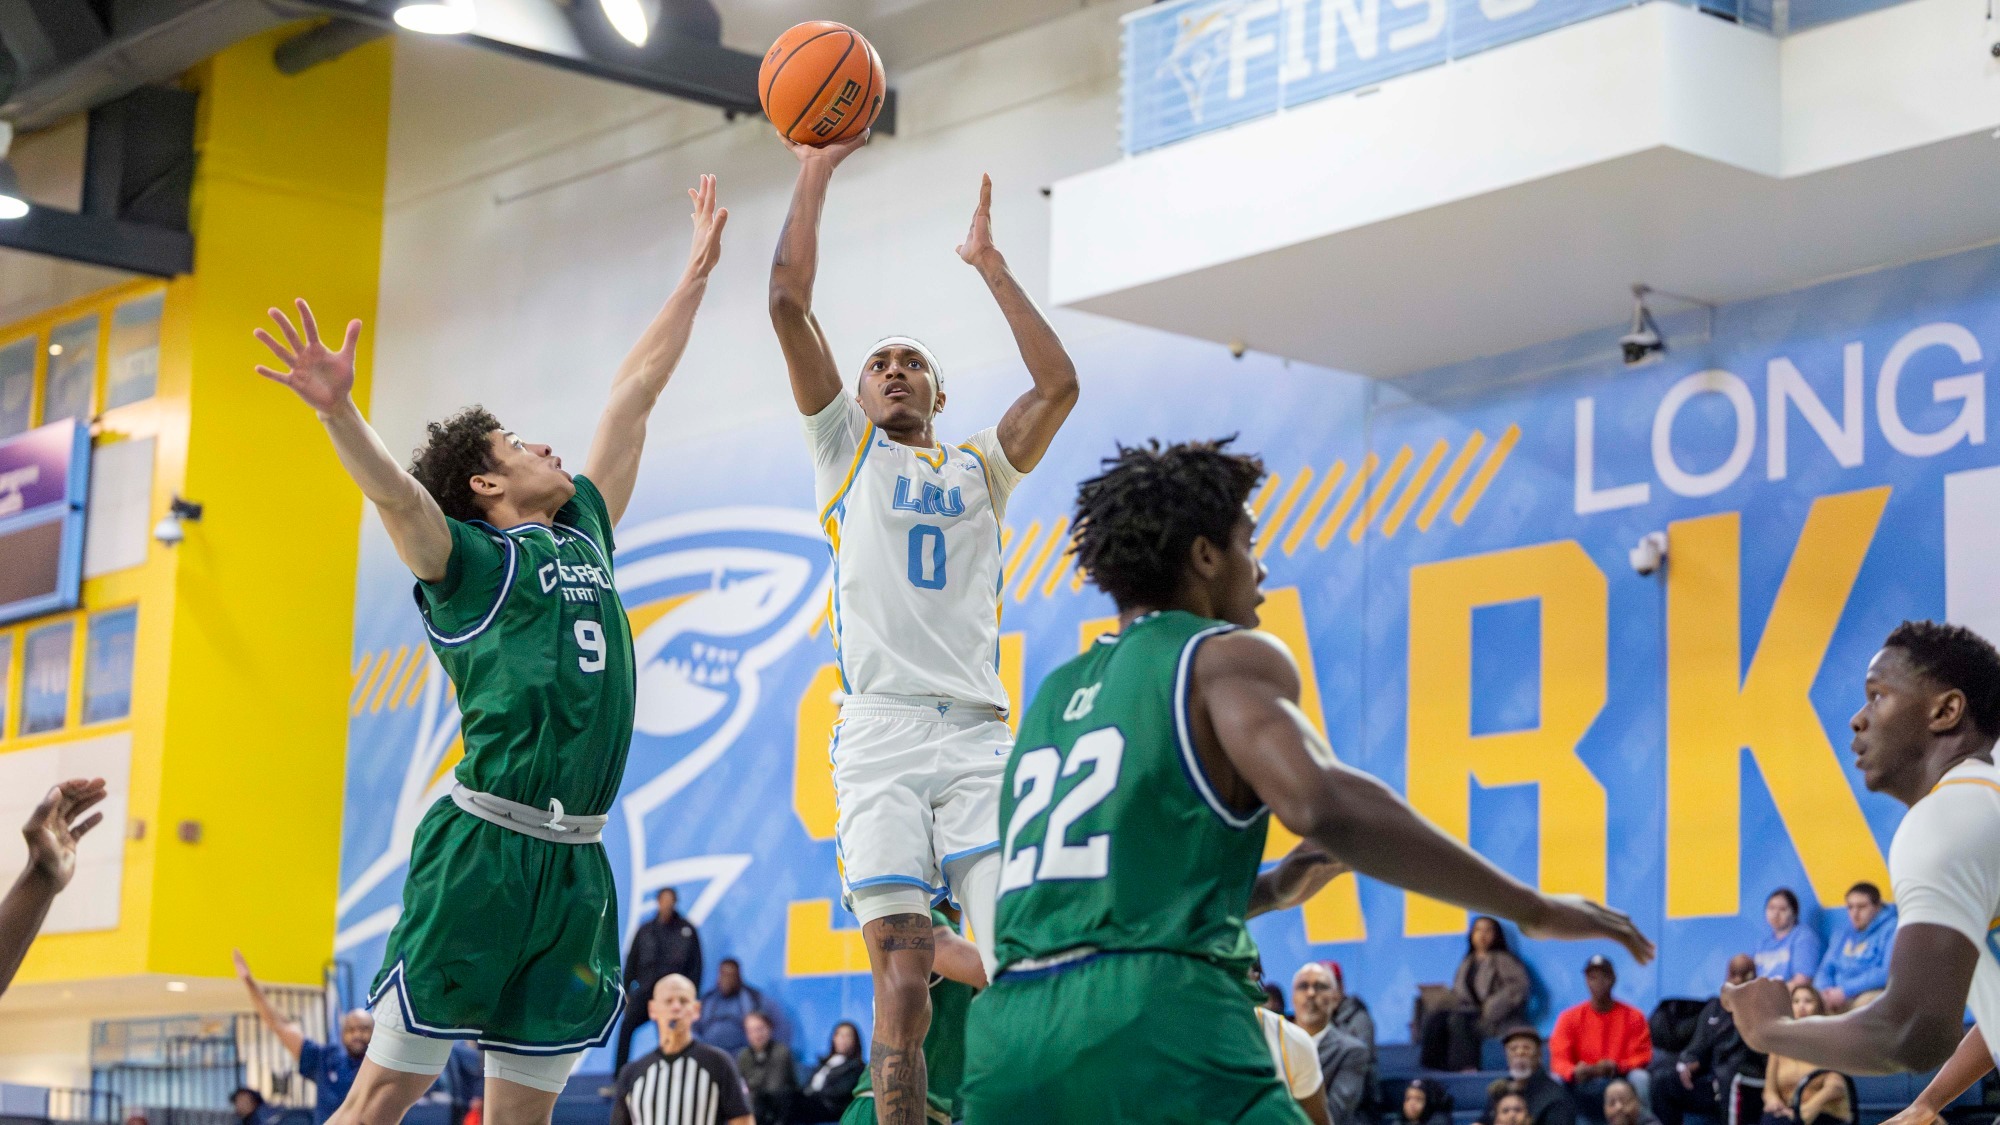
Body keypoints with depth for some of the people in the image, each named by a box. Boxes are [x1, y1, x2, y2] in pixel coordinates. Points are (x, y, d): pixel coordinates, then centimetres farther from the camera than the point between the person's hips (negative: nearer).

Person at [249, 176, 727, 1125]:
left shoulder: (584, 534, 19)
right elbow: (393, 492, -19)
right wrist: (337, 409, -38)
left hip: (575, 866, 7)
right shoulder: (469, 560, 0)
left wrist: (697, 270, 30)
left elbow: (635, 392, 24)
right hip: (484, 845, -7)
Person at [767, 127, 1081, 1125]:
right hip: (883, 735, -2)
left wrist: (990, 265, 13)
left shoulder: (980, 468, 24)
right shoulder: (845, 451, 19)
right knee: (903, 983, -11)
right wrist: (814, 174, 12)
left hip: (980, 737, 2)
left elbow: (1058, 385, 7)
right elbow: (788, 303, 10)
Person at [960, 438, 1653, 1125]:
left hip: (1005, 1040, 7)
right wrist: (1531, 909, -10)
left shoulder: (1055, 696, 25)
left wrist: (1267, 893, 37)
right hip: (1157, 1026, -7)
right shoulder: (1225, 656, 4)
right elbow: (1324, 805, -16)